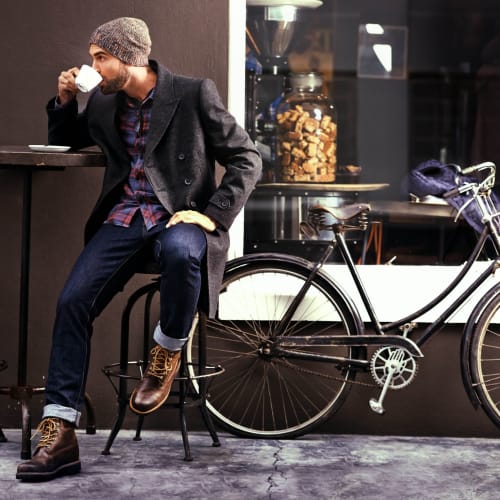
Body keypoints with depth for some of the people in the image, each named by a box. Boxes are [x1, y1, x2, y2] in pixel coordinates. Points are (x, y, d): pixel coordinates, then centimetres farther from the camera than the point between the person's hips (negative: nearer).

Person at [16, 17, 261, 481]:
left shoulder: (194, 94, -4)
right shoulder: (103, 102, 10)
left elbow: (247, 159, -3)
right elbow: (65, 140, 29)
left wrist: (212, 215, -15)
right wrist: (64, 100, 8)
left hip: (179, 217, -4)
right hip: (124, 219, 4)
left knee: (180, 251, -41)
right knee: (72, 300, -19)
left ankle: (166, 355, -13)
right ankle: (58, 435, -17)